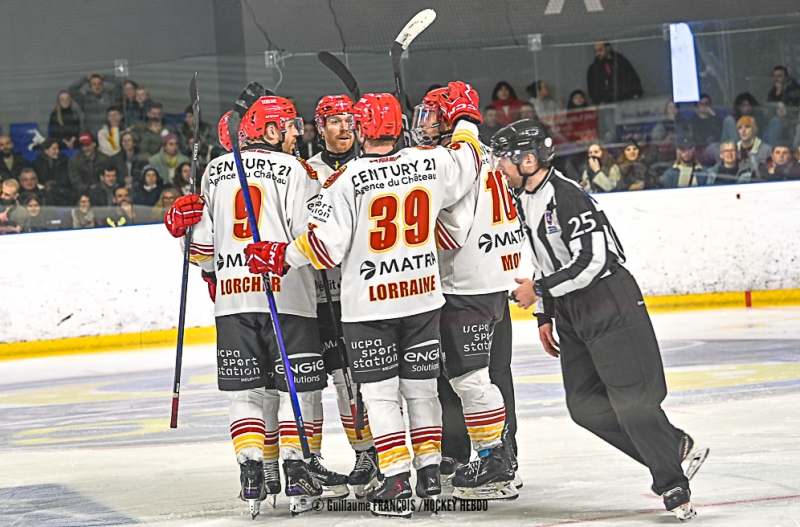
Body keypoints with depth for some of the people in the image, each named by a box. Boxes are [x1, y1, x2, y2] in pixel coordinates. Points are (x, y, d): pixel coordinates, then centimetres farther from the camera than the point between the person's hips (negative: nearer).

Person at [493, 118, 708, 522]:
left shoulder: (567, 197, -19)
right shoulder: (525, 201, 11)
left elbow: (592, 260, -25)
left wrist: (539, 290, -19)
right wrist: (544, 315, 18)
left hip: (611, 304, -10)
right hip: (573, 315, 10)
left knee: (631, 400, -12)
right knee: (585, 405, 3)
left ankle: (673, 485, -2)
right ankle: (676, 450, 12)